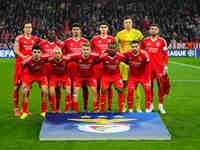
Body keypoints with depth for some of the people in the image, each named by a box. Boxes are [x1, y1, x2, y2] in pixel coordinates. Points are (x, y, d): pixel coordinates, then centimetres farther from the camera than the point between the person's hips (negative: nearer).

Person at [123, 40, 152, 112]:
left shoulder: (144, 54, -23)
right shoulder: (127, 54, -19)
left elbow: (148, 69, -17)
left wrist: (147, 81, -17)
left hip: (143, 75, -1)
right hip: (133, 76, 1)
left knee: (147, 90, -13)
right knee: (130, 91, -12)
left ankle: (148, 109, 0)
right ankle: (130, 109, 1)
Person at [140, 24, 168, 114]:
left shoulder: (162, 41, 1)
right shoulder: (145, 41, 6)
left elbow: (165, 55, 2)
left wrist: (166, 67, -4)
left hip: (159, 67, -2)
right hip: (148, 67, 2)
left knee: (161, 85, -3)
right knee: (149, 86, 5)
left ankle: (161, 106, 6)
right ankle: (151, 105, 16)